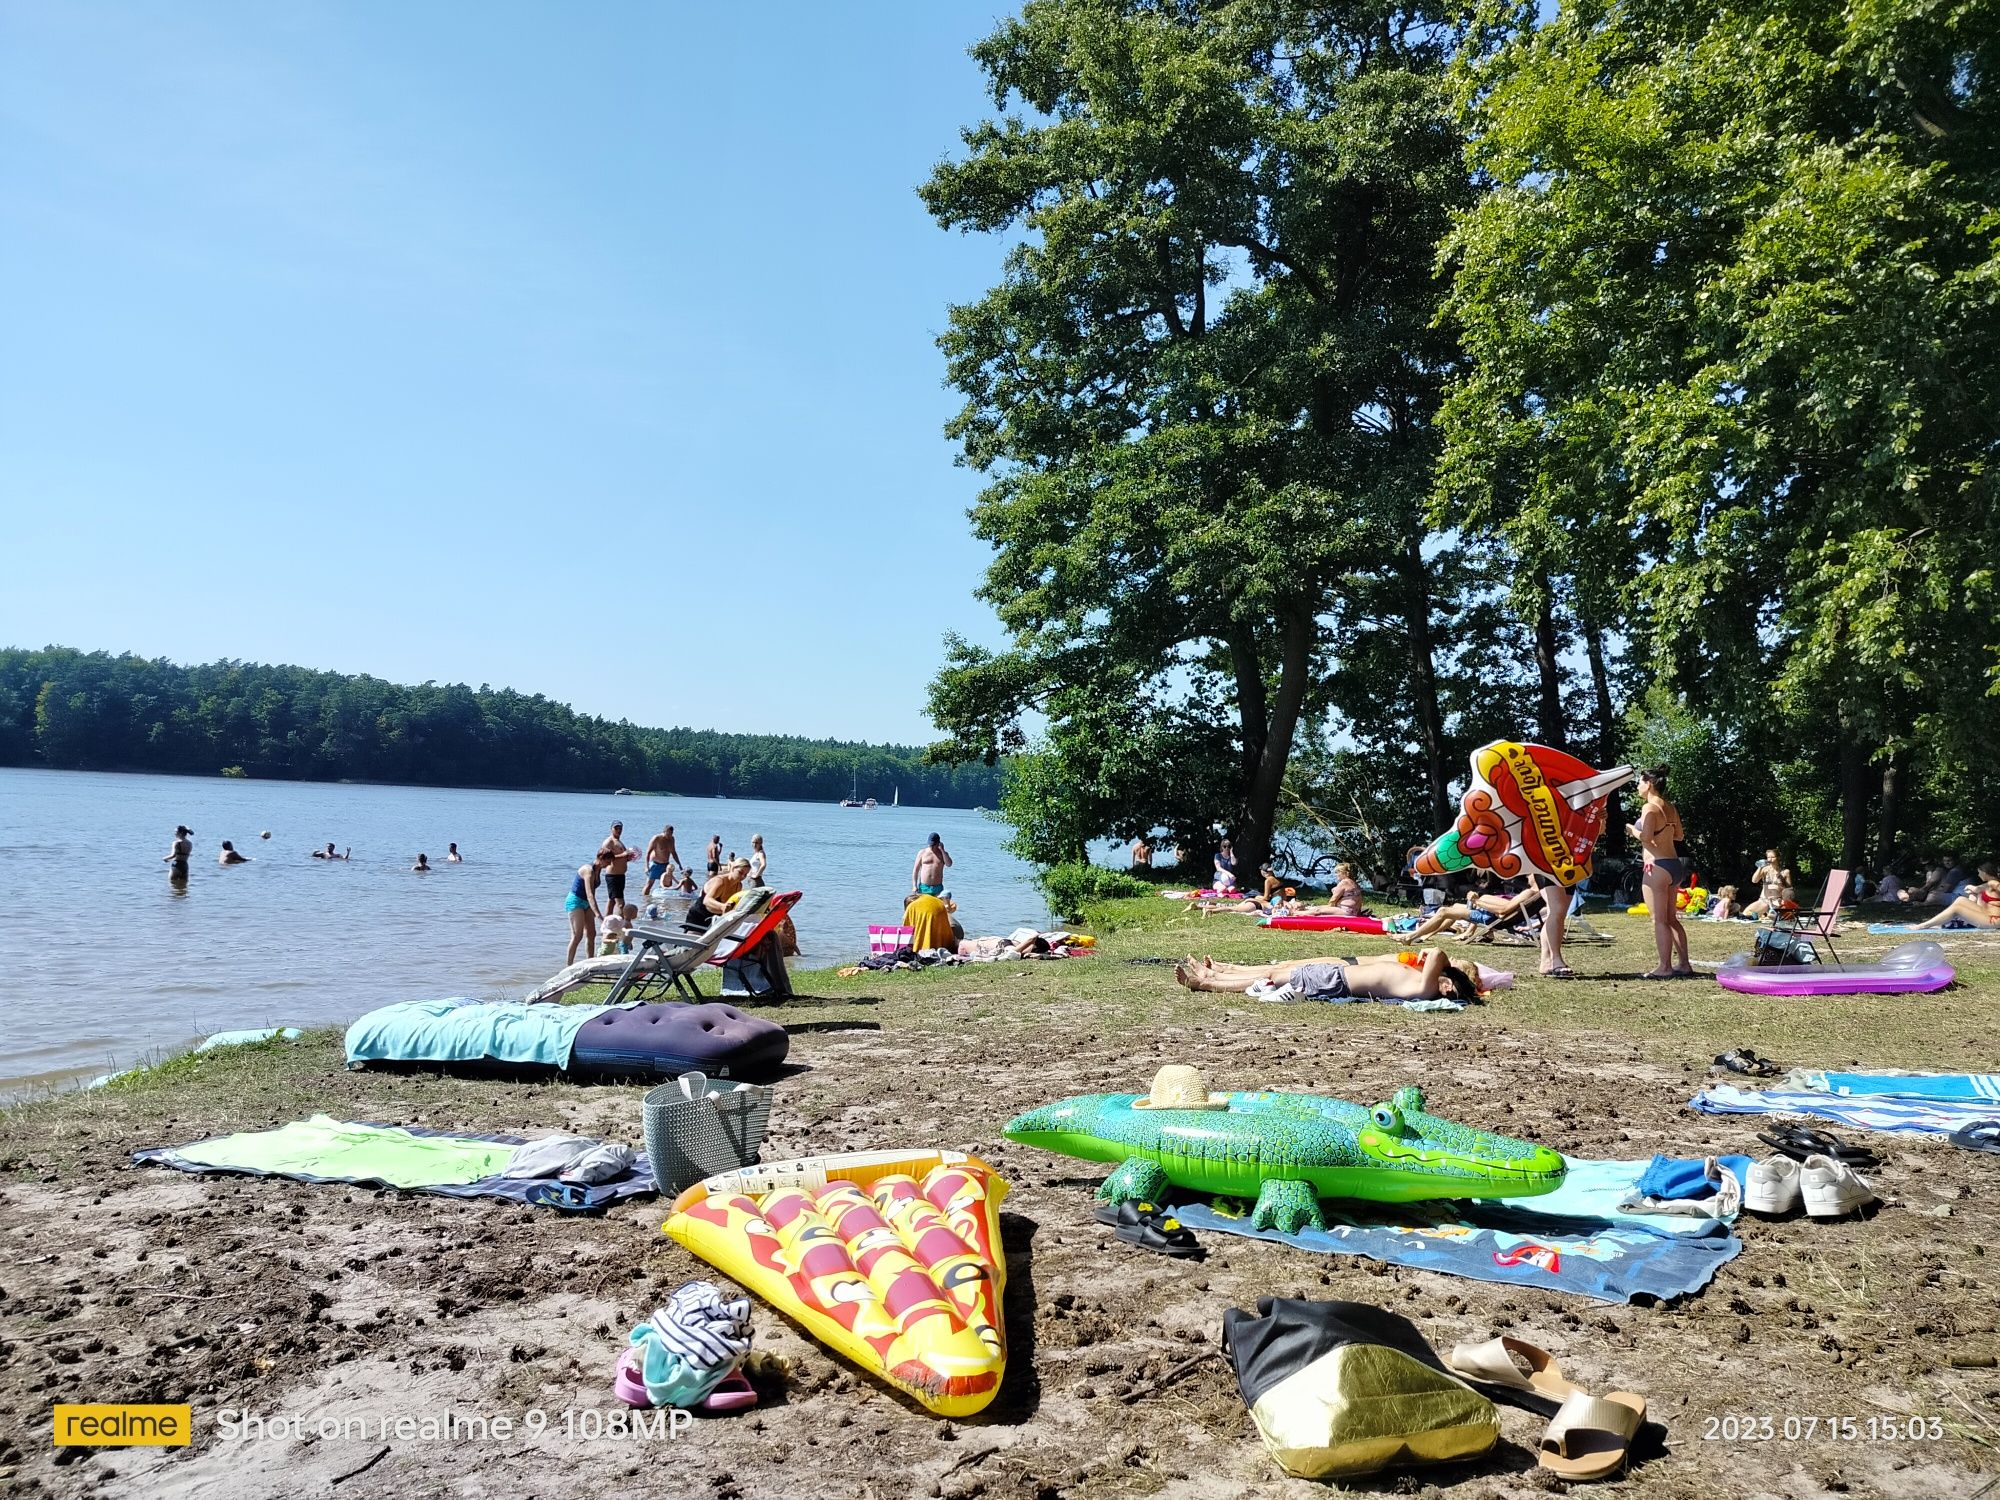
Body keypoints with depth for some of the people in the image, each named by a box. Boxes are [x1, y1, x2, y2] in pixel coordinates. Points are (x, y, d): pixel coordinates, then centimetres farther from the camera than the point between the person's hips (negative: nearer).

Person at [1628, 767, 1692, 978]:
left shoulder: (1650, 808, -12)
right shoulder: (1671, 808, 12)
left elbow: (1646, 837, -22)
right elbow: (1679, 836, 21)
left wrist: (1632, 830, -4)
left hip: (1658, 866, -9)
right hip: (1675, 865, 9)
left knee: (1659, 920, -4)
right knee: (1671, 919, 15)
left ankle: (1665, 967, -4)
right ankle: (1684, 964, 17)